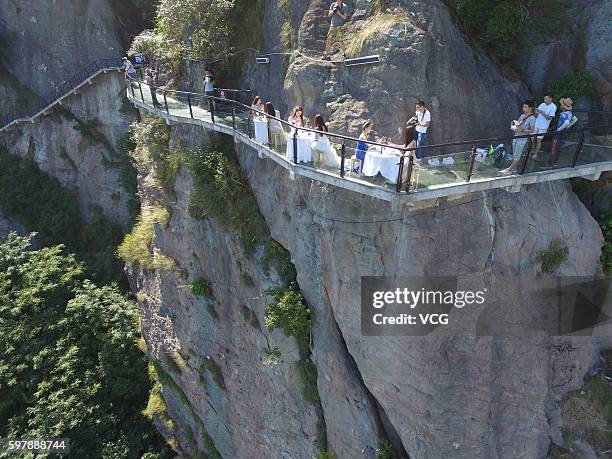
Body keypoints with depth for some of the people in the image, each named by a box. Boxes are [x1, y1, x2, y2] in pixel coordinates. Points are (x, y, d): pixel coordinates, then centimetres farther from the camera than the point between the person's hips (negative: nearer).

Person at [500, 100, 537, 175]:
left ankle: (509, 169, 0)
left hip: (523, 139, -7)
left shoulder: (532, 118, -12)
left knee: (517, 156, -1)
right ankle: (514, 169, 21)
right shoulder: (522, 116, 9)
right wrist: (514, 127, -3)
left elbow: (532, 130, -13)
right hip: (516, 137, 7)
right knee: (514, 155, 12)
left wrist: (521, 130, -24)